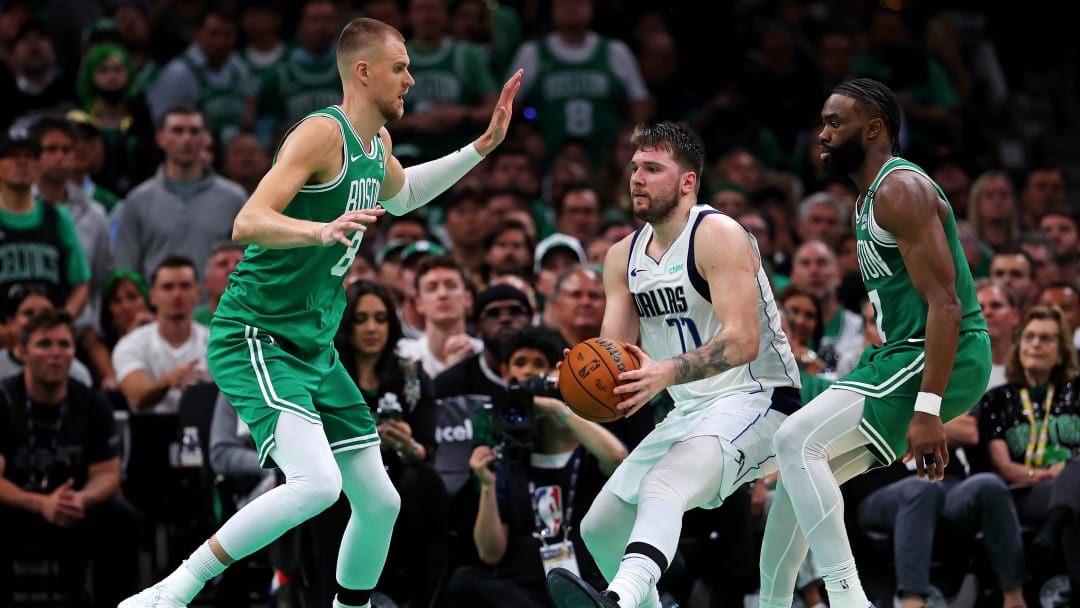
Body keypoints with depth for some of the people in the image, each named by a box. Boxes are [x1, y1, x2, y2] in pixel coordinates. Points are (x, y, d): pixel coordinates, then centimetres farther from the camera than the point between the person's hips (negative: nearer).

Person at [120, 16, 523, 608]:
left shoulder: (377, 142, 12)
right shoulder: (322, 133, -17)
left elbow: (400, 195, 37)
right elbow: (246, 224, -27)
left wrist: (481, 148, 30)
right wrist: (322, 230, -45)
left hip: (314, 349, 10)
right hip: (254, 338, -10)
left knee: (380, 500, 9)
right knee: (317, 483, -28)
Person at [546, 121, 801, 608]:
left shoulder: (718, 235, -15)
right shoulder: (623, 256, 9)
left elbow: (743, 341, -26)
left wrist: (666, 374, -40)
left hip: (757, 399, -9)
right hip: (691, 412, 10)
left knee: (662, 488, -36)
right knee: (599, 529, 9)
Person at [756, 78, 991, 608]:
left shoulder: (901, 189, -13)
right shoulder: (868, 201, 20)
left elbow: (944, 303, -22)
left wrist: (927, 410, -28)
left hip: (940, 359, -10)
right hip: (903, 353, 10)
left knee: (797, 441, -21)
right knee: (801, 463, 14)